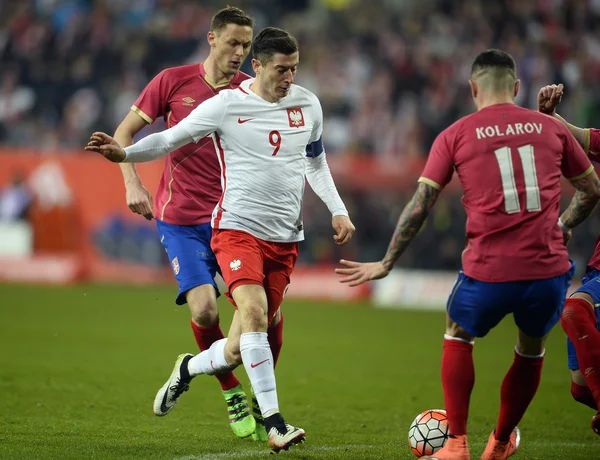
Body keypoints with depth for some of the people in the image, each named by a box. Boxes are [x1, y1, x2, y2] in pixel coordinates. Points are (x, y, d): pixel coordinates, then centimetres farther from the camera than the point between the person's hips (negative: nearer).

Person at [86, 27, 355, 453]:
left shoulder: (307, 104, 8)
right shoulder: (226, 105, -6)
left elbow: (316, 163, 23)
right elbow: (170, 139, -3)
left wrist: (338, 210, 12)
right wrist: (124, 154, -19)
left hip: (286, 239, 4)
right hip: (237, 228, -4)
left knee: (238, 350, 2)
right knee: (254, 312, -27)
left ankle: (187, 369, 34)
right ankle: (274, 422, -26)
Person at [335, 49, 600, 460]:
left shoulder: (456, 135, 4)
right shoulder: (550, 128, 10)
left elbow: (419, 207, 2)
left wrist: (386, 265, 10)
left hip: (488, 273, -2)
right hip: (549, 269, 2)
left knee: (458, 337, 27)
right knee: (531, 349, 29)